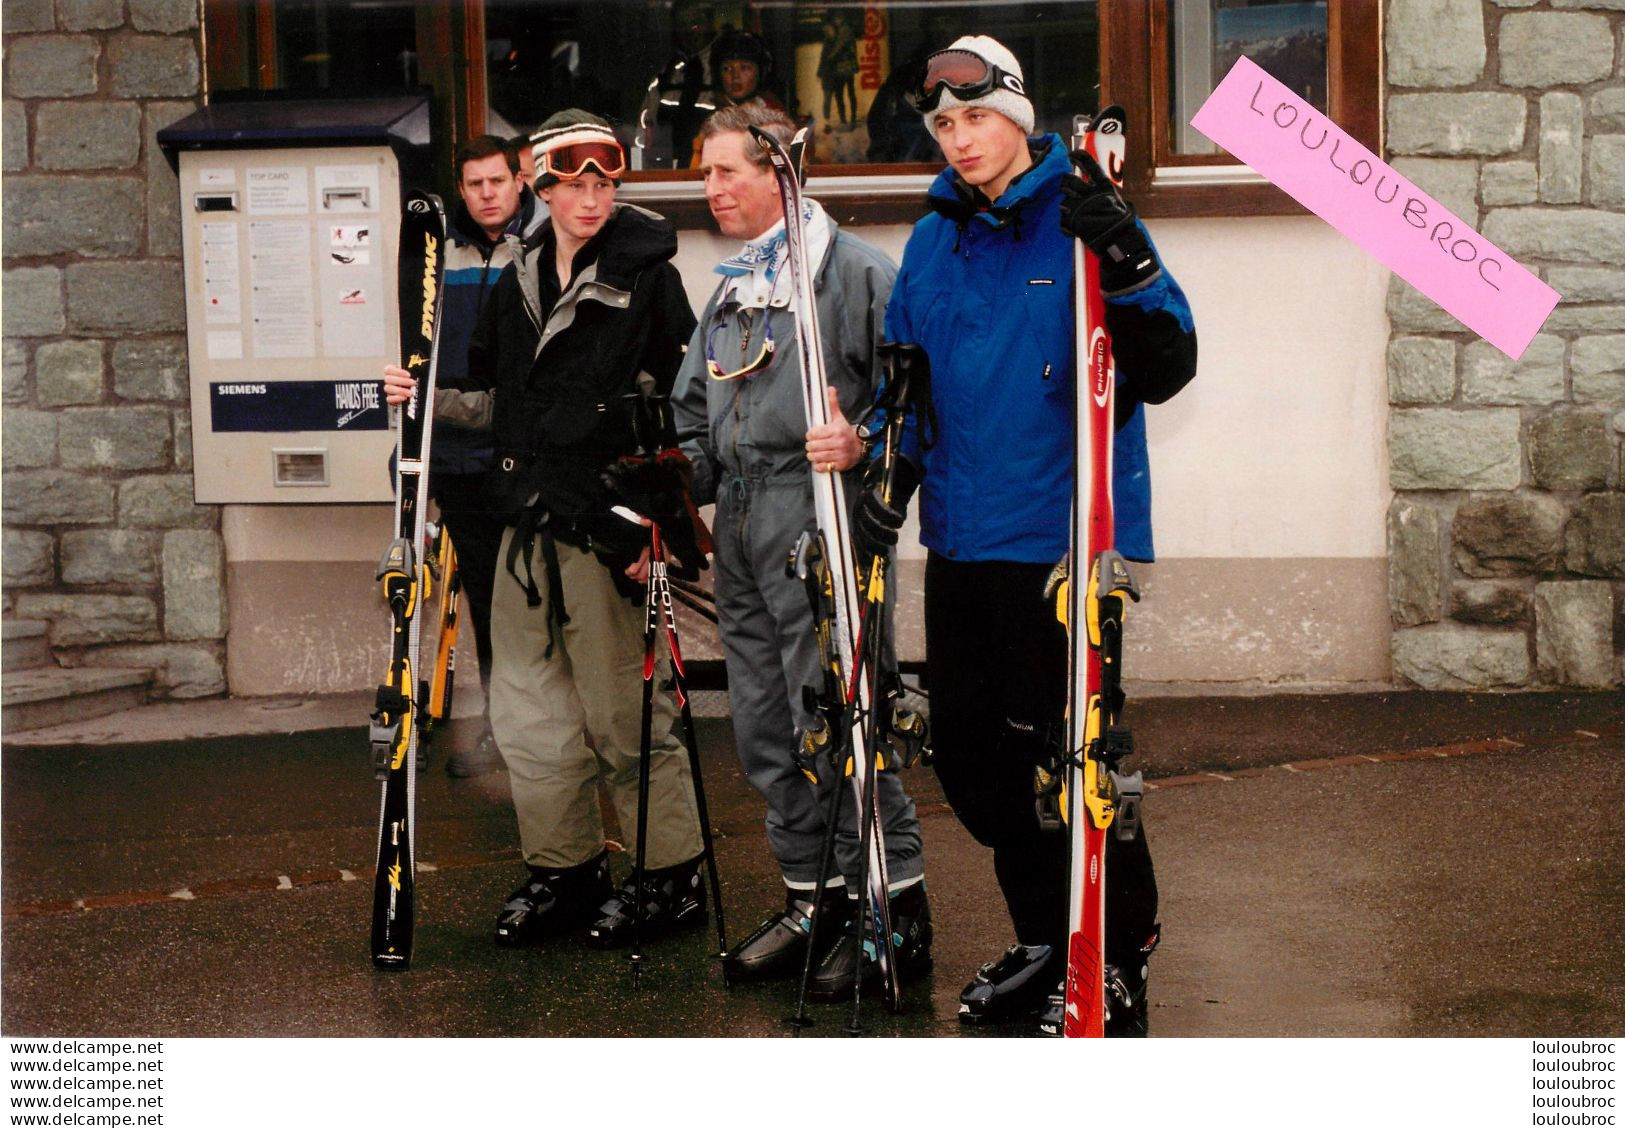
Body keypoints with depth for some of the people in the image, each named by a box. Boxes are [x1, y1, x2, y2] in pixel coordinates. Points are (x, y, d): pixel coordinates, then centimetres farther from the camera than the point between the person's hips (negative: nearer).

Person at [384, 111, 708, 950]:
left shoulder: (646, 277, -4)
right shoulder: (517, 285, 14)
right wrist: (430, 401, 5)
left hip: (605, 526, -6)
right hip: (527, 526, 6)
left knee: (622, 710, -2)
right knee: (527, 708, 10)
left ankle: (673, 877, 11)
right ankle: (564, 869, 24)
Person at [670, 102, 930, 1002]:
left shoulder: (852, 269, -4)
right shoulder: (729, 292, 22)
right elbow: (696, 416, 27)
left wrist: (862, 445, -27)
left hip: (819, 524, -8)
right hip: (739, 530, 9)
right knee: (764, 726, 10)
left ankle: (898, 907, 0)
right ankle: (812, 901, 21)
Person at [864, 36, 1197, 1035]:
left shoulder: (1081, 219, -8)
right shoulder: (934, 240, 11)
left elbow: (1166, 370, -15)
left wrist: (1126, 262, -30)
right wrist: (887, 490, 10)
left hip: (1066, 539, -7)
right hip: (963, 541, 7)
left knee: (1064, 752, -4)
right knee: (970, 754, 13)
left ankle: (1119, 961, 15)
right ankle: (1048, 940, 31)